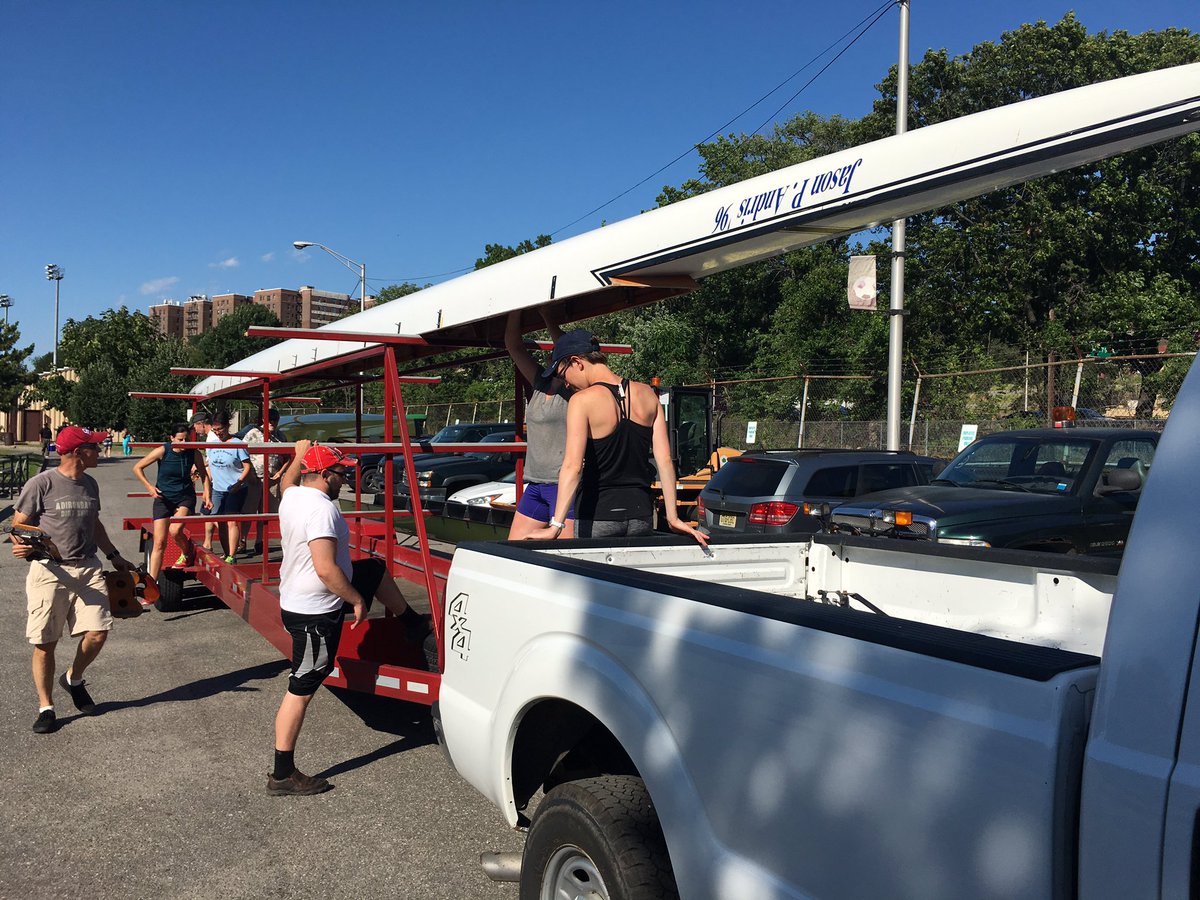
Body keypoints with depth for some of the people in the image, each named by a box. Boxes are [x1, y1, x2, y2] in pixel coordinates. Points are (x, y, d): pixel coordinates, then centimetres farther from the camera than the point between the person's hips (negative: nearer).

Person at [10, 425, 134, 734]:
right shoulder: (41, 483, -9)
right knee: (45, 643, 1)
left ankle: (74, 680, 26)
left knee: (98, 633, -3)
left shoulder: (89, 484, 11)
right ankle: (46, 707, 16)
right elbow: (19, 526, -6)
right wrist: (24, 548, -26)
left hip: (88, 569, 5)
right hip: (49, 571, -5)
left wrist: (114, 556, 26)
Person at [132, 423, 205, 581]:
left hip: (185, 497, 0)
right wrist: (149, 486, -15)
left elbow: (203, 475, 8)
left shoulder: (194, 454, -7)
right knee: (159, 543, -3)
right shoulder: (163, 451, -13)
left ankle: (187, 552, 9)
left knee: (175, 530, -26)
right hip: (163, 498, 0)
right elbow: (137, 468, -4)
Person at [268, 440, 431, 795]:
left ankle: (412, 623, 44)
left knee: (376, 568, 24)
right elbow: (326, 569, -32)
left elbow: (286, 481, 29)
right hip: (315, 614, -10)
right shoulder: (322, 510, -27)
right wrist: (357, 599, -21)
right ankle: (283, 774, 10)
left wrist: (299, 456, 39)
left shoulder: (292, 496, 1)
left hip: (295, 600, 10)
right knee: (301, 690, -1)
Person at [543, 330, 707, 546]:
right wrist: (673, 518, 5)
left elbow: (573, 465, -23)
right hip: (640, 514, 5)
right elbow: (665, 460, 1)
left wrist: (557, 524, -27)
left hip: (597, 515, -5)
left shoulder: (582, 400, -12)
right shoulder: (647, 394, 3)